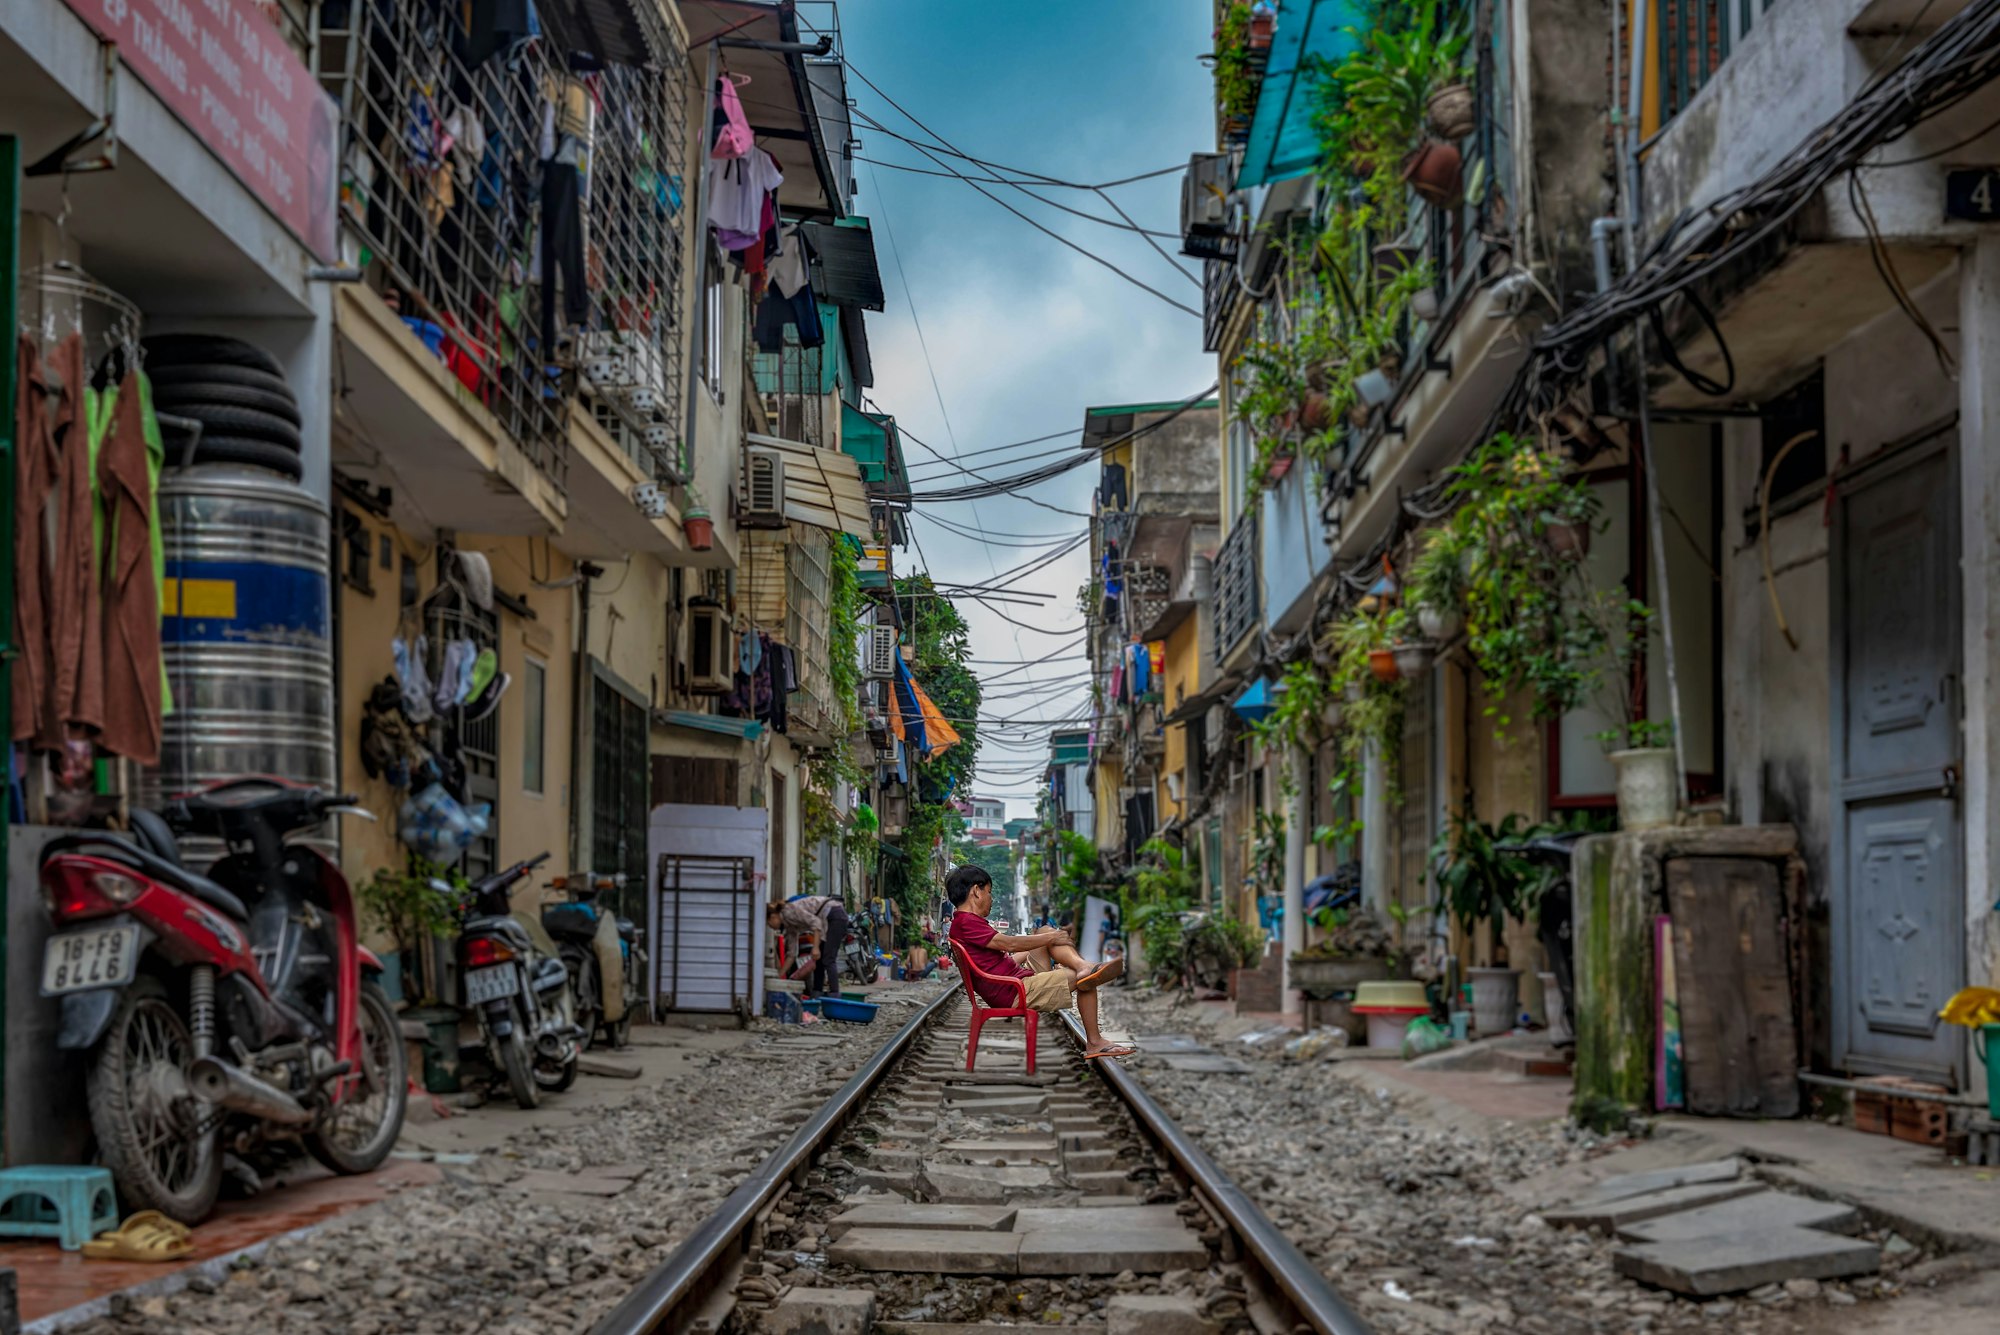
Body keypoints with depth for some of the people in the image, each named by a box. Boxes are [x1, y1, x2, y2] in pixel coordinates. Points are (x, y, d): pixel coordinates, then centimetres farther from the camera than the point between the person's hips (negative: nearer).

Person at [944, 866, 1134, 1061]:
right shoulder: (966, 923, -16)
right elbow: (1009, 944, -21)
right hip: (1013, 993, -11)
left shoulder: (965, 922, 20)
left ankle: (1083, 966, -19)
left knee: (1046, 931, 4)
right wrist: (1050, 938, -10)